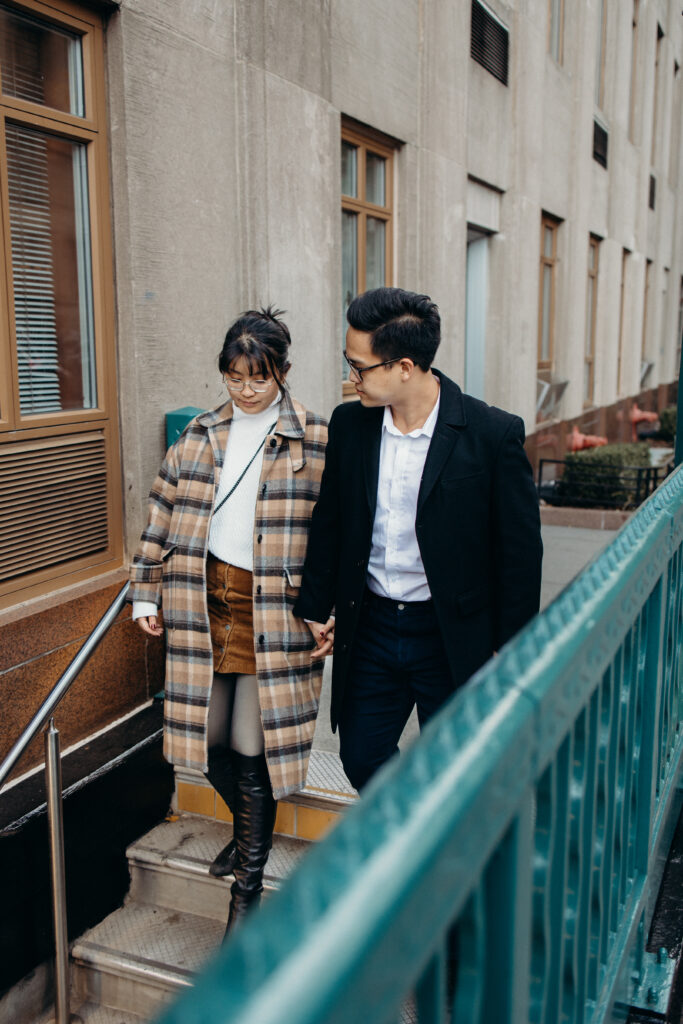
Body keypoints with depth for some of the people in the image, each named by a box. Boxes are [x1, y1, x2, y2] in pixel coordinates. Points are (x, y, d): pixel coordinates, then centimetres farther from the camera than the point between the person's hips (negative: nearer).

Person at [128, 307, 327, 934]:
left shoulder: (313, 441, -5)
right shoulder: (200, 437, 8)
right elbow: (165, 516, 12)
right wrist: (147, 594, 11)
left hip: (273, 612, -4)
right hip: (204, 602, 5)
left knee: (251, 747, 1)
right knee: (208, 735, 12)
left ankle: (249, 882, 21)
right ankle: (248, 828, 41)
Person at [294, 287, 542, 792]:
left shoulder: (495, 434, -15)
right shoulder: (349, 423, -2)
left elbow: (520, 552, -9)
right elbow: (329, 523, 10)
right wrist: (315, 609, 13)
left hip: (453, 638, -4)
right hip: (369, 630, 4)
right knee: (361, 758, 17)